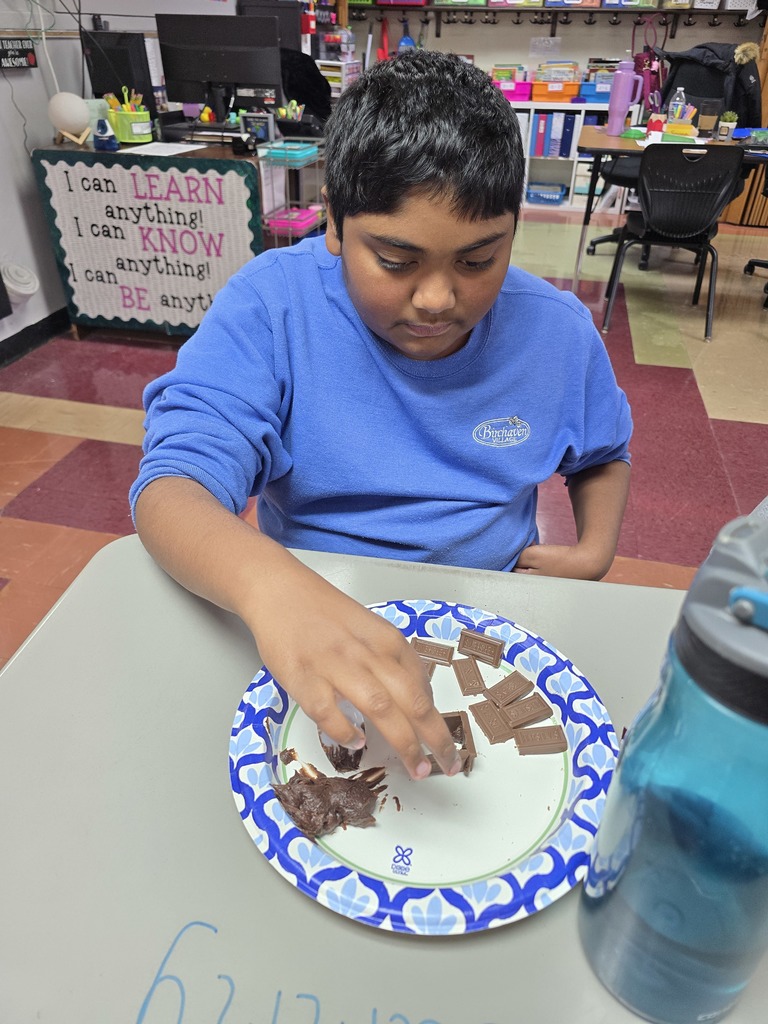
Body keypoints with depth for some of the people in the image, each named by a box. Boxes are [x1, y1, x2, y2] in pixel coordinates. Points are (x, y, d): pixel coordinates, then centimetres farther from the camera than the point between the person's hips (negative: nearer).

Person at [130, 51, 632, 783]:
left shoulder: (557, 330, -4)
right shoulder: (269, 306, -14)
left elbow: (602, 454, 16)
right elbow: (171, 488, -25)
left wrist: (596, 549, -5)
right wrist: (268, 580, -47)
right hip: (304, 616, -2)